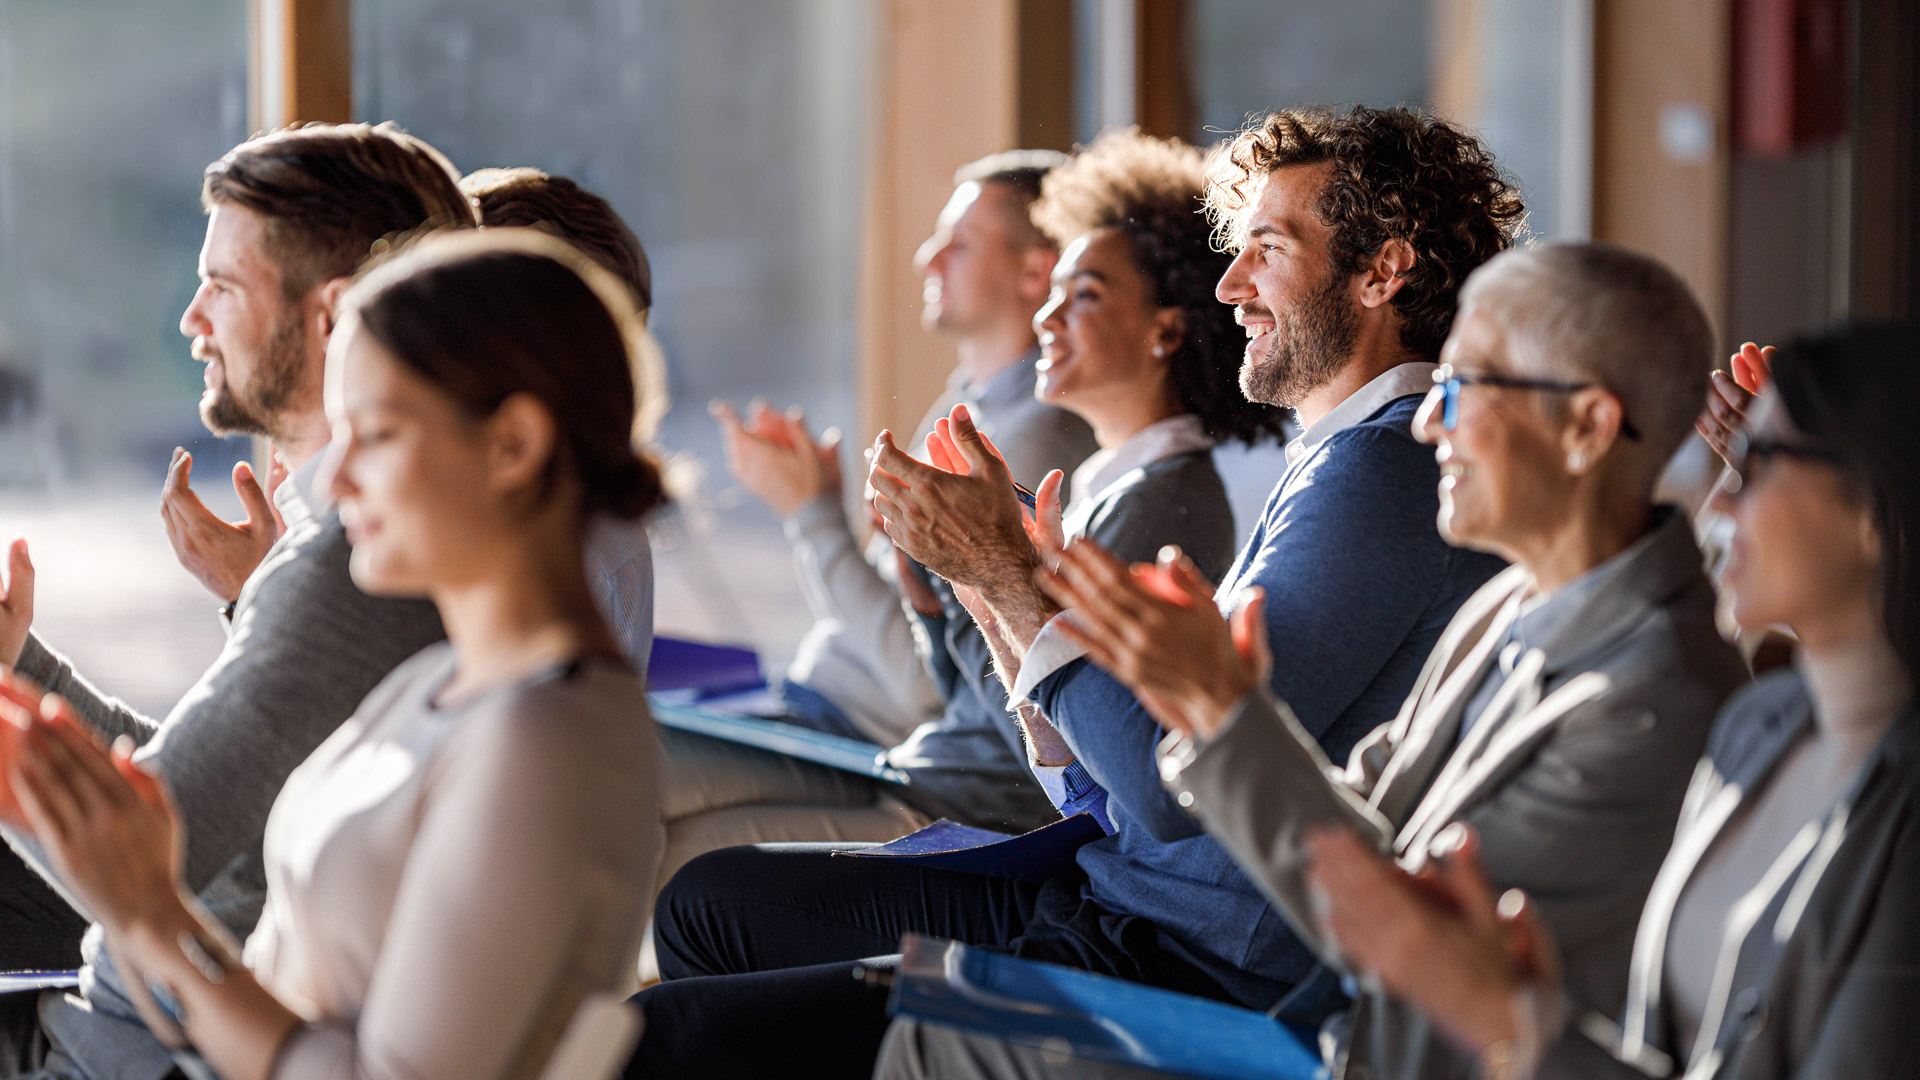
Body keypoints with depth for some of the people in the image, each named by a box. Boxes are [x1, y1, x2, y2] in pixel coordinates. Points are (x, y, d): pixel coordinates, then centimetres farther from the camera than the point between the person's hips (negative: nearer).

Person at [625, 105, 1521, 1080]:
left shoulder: (1382, 474, -16)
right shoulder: (1340, 462, 18)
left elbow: (1173, 786, -23)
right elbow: (1097, 780, 18)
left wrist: (1009, 571, -13)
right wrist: (989, 567, 8)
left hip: (1203, 980, -11)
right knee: (711, 900, 17)